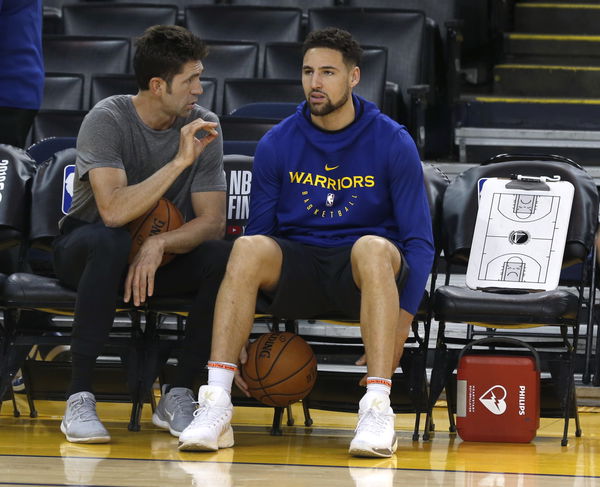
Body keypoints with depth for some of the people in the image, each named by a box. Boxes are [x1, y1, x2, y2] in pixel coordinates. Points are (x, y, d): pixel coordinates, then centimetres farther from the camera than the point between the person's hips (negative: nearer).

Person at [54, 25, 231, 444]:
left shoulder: (203, 127, -7)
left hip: (166, 252, 3)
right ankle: (79, 398, -36)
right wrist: (180, 161, -35)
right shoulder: (107, 120, -19)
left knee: (223, 258, -28)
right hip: (84, 247, -3)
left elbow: (212, 221, -13)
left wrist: (159, 245, -31)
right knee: (111, 242, -40)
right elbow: (114, 211, -33)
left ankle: (179, 395, -18)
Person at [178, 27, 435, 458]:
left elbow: (419, 243, -4)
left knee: (373, 248, -36)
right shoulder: (277, 144, 2)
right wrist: (241, 339, -4)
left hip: (364, 276, -2)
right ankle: (216, 406, -36)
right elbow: (259, 232, 6)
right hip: (297, 269, 2)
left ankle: (378, 409, -42)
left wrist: (398, 334, -15)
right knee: (248, 248, -29)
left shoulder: (392, 143, -4)